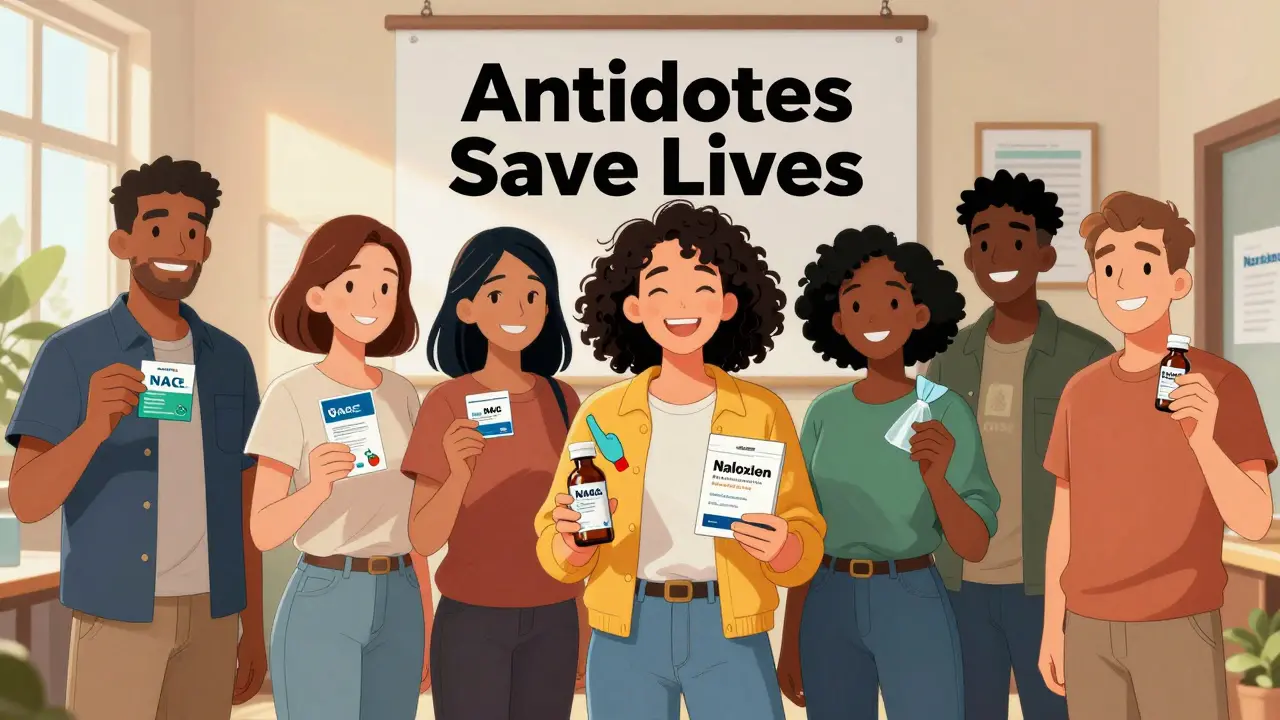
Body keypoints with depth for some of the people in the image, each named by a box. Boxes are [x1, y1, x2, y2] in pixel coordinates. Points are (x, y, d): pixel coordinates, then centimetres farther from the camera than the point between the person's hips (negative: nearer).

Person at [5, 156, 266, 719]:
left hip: (211, 615, 4)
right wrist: (94, 427, -30)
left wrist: (253, 627, 8)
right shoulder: (72, 353, -6)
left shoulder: (230, 360, 5)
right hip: (117, 614, -3)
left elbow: (243, 506, 8)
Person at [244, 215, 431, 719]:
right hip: (322, 606, -5)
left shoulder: (401, 394, 7)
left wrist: (426, 621, 13)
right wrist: (317, 488, -31)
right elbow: (263, 532, -11)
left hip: (397, 606, 5)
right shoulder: (293, 394, -9)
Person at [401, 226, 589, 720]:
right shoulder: (446, 403, -10)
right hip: (471, 621, -3)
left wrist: (583, 621, 10)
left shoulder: (561, 400, 2)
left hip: (551, 622, 4)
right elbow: (423, 539, -12)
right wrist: (460, 473, -30)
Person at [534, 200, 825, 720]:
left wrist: (780, 545, -19)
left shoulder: (764, 412, -1)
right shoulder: (602, 414, 0)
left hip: (730, 635, 0)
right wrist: (573, 536, -18)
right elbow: (560, 558, 3)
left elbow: (805, 550, 2)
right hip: (626, 634, 1)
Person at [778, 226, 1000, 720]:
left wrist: (937, 479, -29)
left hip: (914, 607, -3)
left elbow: (974, 547, -10)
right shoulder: (825, 414, 3)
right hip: (830, 608, 3)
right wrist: (790, 641, 8)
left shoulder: (946, 411, -7)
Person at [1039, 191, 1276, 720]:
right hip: (1092, 633, 4)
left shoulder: (1221, 385, -8)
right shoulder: (1081, 392, 6)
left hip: (1179, 632, -4)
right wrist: (1052, 627, 9)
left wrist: (1203, 438, -33)